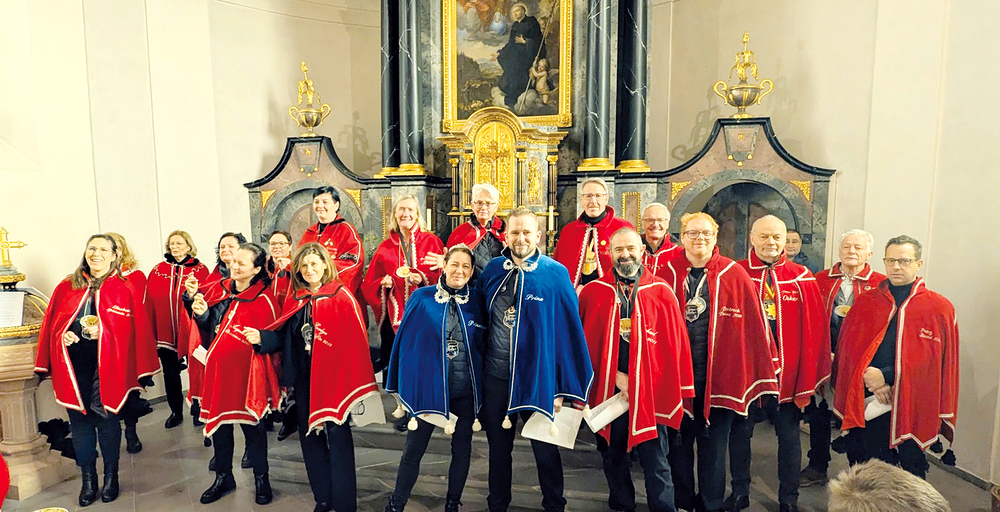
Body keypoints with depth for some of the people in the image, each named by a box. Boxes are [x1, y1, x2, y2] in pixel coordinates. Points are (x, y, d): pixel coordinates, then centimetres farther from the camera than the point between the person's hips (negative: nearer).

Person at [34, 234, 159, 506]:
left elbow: (136, 329, -3)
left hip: (107, 366, -3)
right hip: (73, 366, 3)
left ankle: (111, 476, 21)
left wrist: (104, 331, -15)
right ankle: (88, 479, 23)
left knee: (106, 420, 5)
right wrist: (62, 336, -6)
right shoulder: (66, 286, 10)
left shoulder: (123, 289, 1)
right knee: (79, 420, 8)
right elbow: (51, 322, 12)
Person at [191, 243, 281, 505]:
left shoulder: (263, 299, -12)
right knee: (218, 423, 16)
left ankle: (261, 479, 28)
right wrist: (202, 313, -5)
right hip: (216, 370, 5)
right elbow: (209, 326, 13)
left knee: (251, 425, 8)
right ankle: (223, 478, 36)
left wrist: (258, 339, -28)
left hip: (245, 373, -5)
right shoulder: (220, 290, 4)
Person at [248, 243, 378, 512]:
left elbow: (356, 339, -12)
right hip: (303, 378, 6)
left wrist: (355, 381, -17)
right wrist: (262, 338, -7)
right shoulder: (294, 300, 10)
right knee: (309, 435, 13)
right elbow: (285, 337, 12)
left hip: (333, 376, -6)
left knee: (337, 434, 0)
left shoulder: (341, 296, -7)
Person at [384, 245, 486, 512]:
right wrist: (402, 386, -1)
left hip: (465, 389, 2)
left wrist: (482, 387, 5)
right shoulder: (422, 298, -4)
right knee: (413, 449, 8)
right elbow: (406, 340, 0)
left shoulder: (476, 302, 0)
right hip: (428, 386, -1)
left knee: (462, 450, 14)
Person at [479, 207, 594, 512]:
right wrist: (479, 360, 9)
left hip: (537, 377, -3)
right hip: (495, 375, 3)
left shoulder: (555, 274, -10)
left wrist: (563, 387, -11)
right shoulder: (493, 270, 1)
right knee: (498, 446, 18)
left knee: (545, 449, 12)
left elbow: (569, 330, -9)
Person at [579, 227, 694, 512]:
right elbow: (584, 342, 1)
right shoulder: (592, 292, 0)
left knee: (656, 464, 5)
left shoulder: (662, 292, -1)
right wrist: (614, 375, -7)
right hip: (607, 393, 2)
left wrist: (677, 391, -1)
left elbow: (676, 344, 0)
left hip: (650, 394, -1)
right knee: (613, 459, 16)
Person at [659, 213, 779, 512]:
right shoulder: (668, 274, -1)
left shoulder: (734, 275, -2)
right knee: (678, 441, 13)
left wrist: (764, 371, -3)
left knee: (714, 442, 12)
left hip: (719, 373, 0)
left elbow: (754, 324, -1)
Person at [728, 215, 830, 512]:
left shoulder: (801, 278, -1)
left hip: (786, 373, 1)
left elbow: (814, 330, -1)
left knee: (789, 435, 14)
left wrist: (807, 379, -5)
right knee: (739, 432, 12)